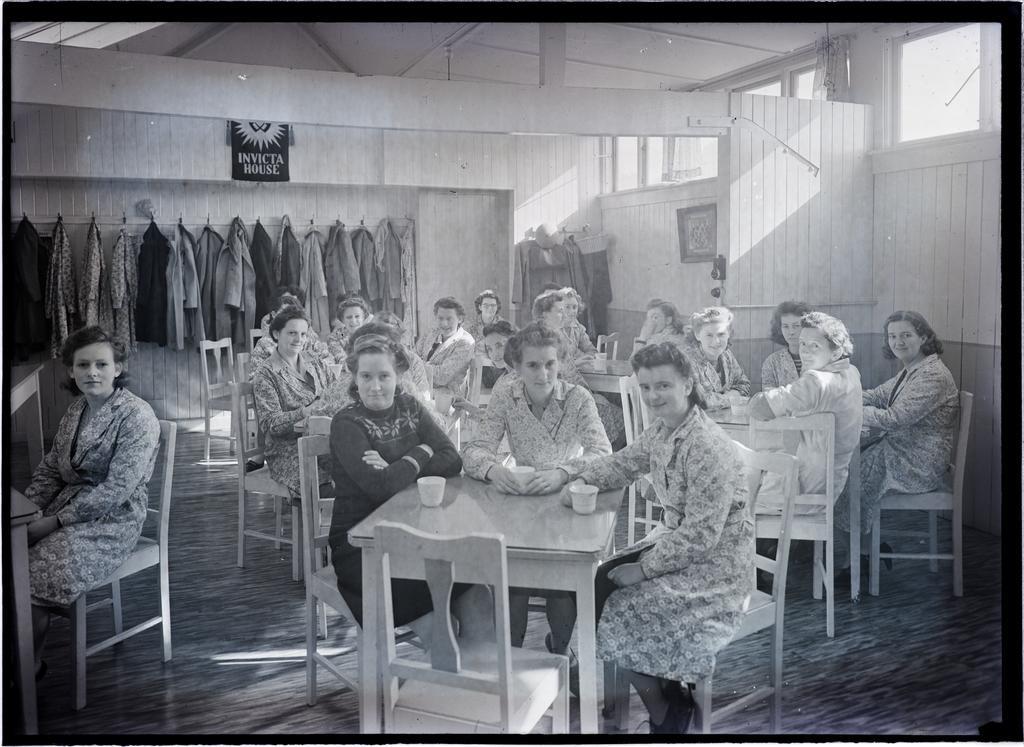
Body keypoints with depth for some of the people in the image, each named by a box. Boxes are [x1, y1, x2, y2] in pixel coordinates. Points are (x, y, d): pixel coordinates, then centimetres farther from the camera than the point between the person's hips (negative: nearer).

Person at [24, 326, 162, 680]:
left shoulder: (137, 416, -17)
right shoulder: (76, 410, 7)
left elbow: (117, 489, -22)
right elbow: (50, 468, 13)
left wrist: (55, 521, -20)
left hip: (113, 521, -7)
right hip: (69, 506, 7)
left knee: (35, 574, -22)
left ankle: (30, 665, 1)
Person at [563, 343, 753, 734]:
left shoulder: (707, 447, -27)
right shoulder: (661, 430, 0)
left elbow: (701, 535, -27)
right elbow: (621, 465, 14)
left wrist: (645, 568, -19)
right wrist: (575, 471, -6)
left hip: (715, 567, -9)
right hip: (676, 541, 9)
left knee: (620, 615, -10)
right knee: (598, 587, 6)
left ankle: (665, 714, 15)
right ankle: (670, 695, 20)